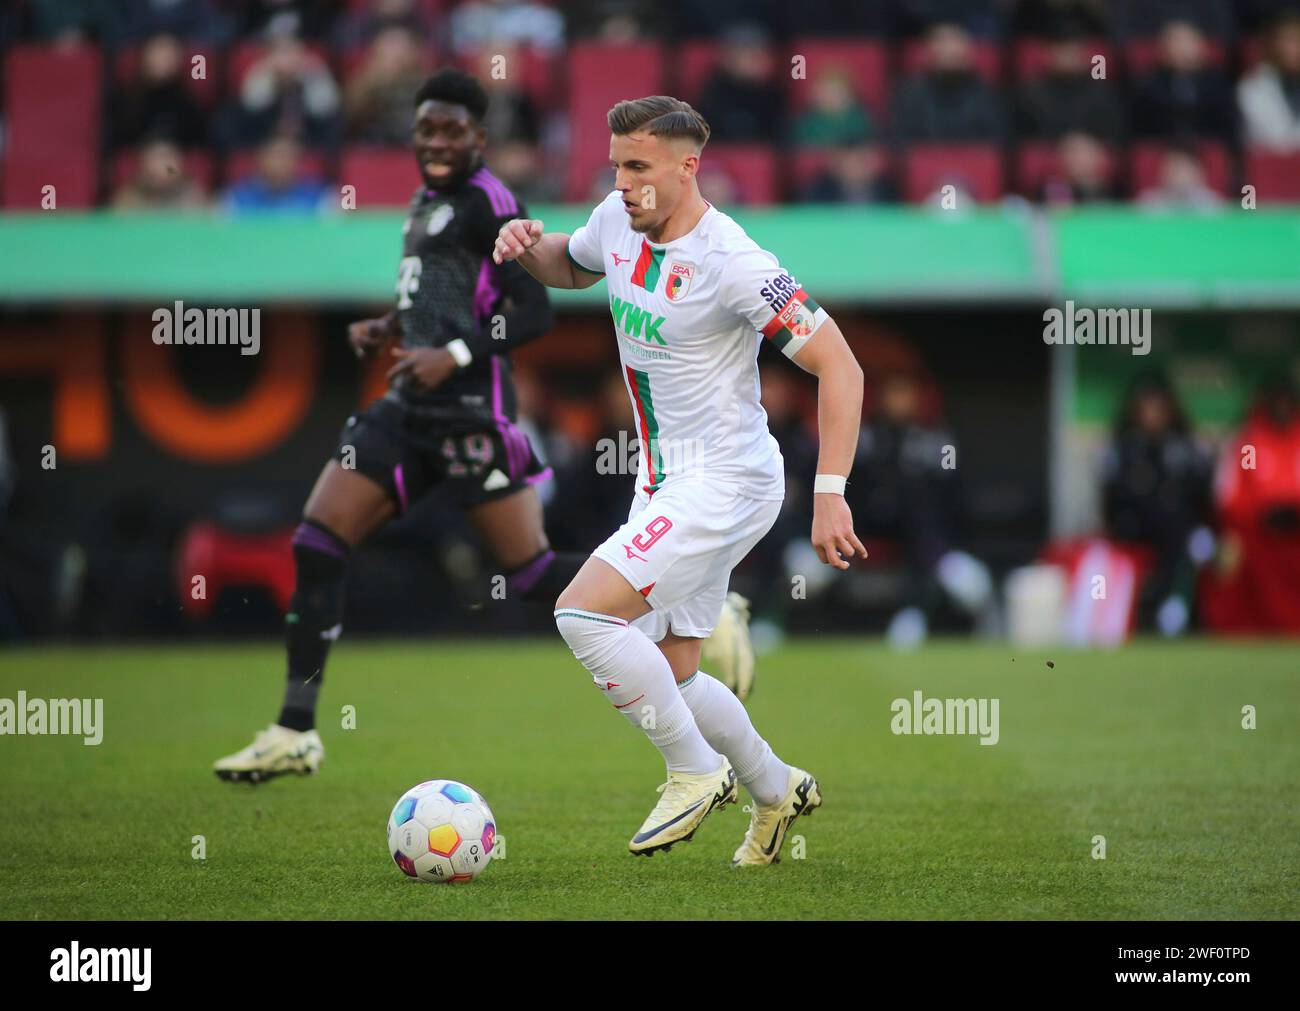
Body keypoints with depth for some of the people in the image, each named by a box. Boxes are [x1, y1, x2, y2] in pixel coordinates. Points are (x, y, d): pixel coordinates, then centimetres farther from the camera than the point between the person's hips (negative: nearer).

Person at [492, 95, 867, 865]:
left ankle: (697, 773, -6)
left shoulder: (733, 263, -22)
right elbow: (571, 268, 25)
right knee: (668, 678, 13)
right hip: (666, 484, 9)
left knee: (583, 611, -21)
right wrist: (531, 247, 1)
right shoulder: (617, 222, 1)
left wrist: (831, 494, -29)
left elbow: (840, 367, -22)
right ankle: (778, 790, 34)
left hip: (726, 483, -9)